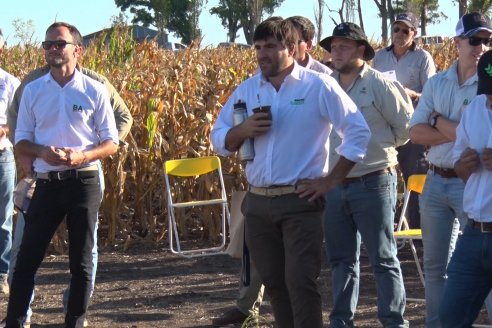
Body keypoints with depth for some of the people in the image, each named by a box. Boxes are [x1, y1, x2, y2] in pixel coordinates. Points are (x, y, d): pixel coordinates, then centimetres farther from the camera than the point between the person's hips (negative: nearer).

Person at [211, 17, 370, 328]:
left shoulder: (319, 86, -5)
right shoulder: (247, 90, 8)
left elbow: (359, 131, -4)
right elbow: (219, 139, 12)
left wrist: (331, 180, -8)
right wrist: (243, 130, -10)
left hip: (301, 201, -5)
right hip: (258, 203, 5)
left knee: (301, 282, -10)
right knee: (274, 283, 12)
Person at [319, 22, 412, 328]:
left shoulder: (379, 85, -7)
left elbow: (406, 128, -1)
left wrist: (378, 146, 4)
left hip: (373, 184, -5)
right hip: (335, 186, 5)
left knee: (384, 259, 1)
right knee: (342, 259, 13)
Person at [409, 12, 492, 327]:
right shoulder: (436, 83, 8)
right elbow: (416, 133, 1)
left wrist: (439, 121, -4)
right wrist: (459, 132, -11)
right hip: (436, 181, 5)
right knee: (435, 265, 13)